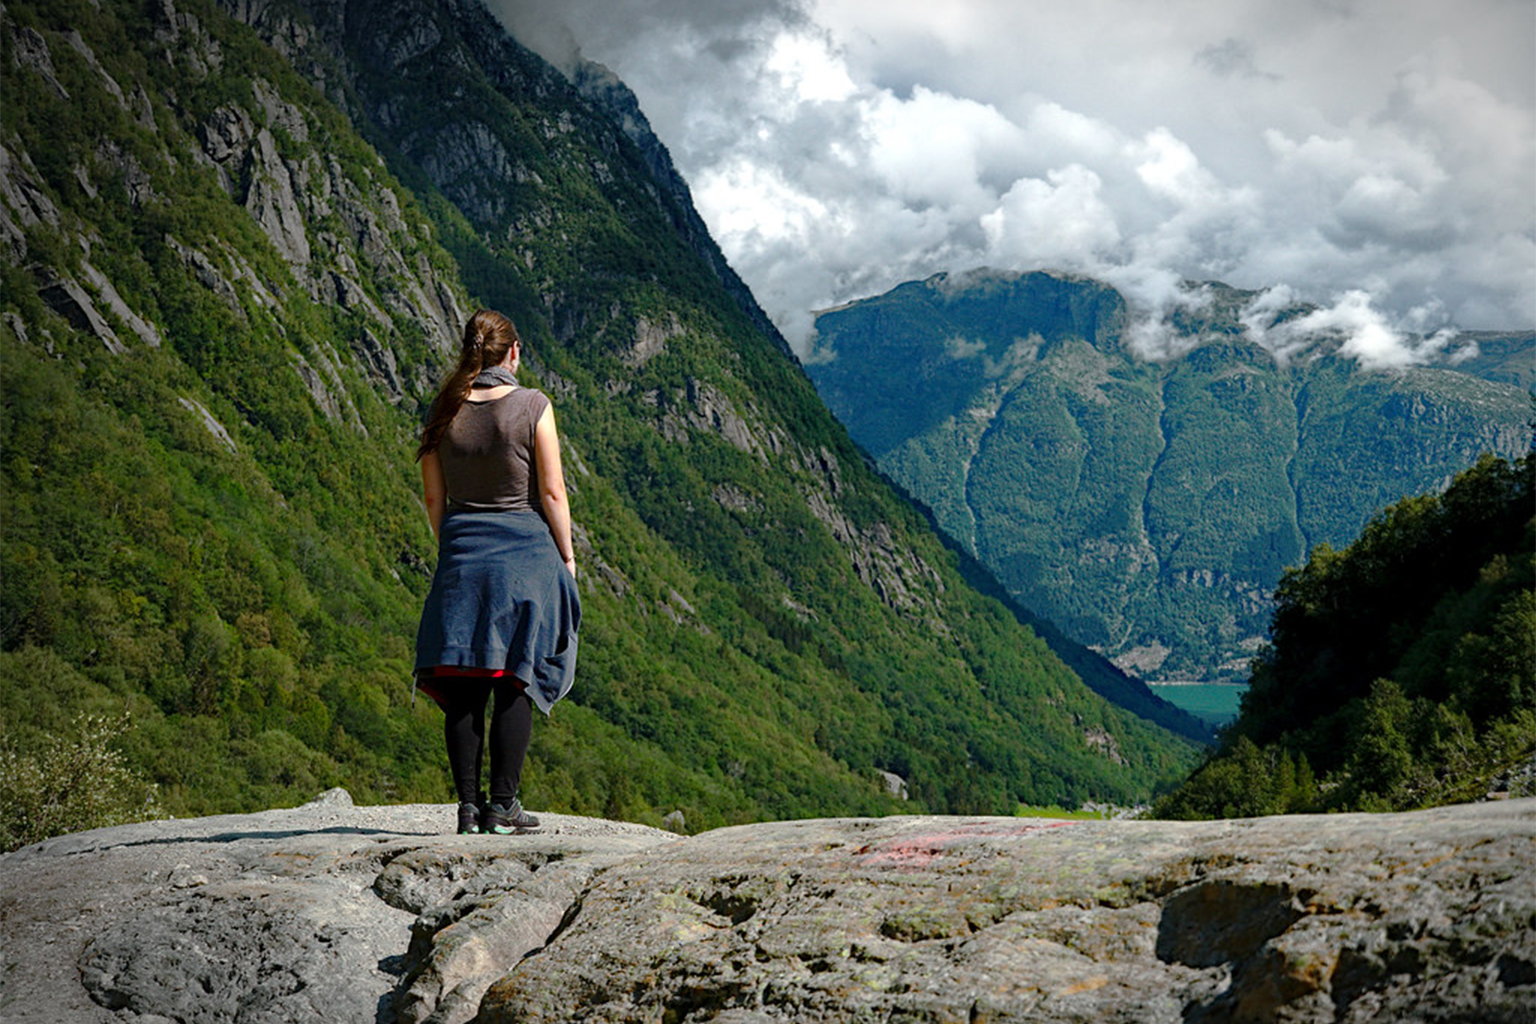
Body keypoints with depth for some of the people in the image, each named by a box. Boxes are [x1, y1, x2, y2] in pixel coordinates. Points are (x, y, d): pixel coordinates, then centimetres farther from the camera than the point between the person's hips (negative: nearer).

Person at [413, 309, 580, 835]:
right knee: (514, 679, 1)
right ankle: (503, 805, 1)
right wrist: (566, 555, 3)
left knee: (463, 685, 6)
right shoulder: (532, 406, -8)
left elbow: (433, 499, 6)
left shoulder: (444, 412, 2)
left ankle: (468, 805, 7)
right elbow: (551, 492, -8)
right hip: (524, 552, -3)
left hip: (461, 553, 3)